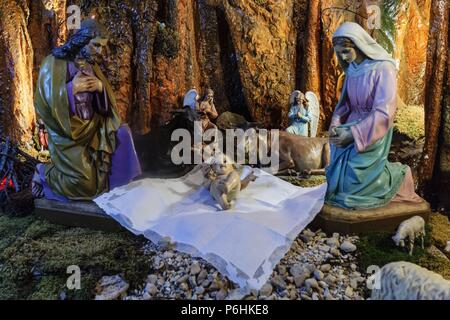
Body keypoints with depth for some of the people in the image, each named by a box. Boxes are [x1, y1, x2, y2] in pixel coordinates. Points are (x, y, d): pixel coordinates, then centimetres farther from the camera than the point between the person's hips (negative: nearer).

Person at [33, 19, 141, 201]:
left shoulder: (92, 66, 9)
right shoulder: (54, 63, -10)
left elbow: (106, 102, 7)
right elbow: (45, 101, -15)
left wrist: (101, 87, -14)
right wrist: (72, 88, -22)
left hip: (91, 127, 7)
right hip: (67, 133, -6)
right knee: (84, 186, -15)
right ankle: (45, 174, 16)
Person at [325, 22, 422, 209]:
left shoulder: (384, 68, -16)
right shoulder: (352, 69, 4)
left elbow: (383, 112, -20)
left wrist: (352, 134, -24)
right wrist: (335, 124, -7)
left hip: (372, 134, -6)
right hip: (352, 128, 6)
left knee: (353, 180, -12)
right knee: (338, 175, 0)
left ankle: (397, 176, 14)